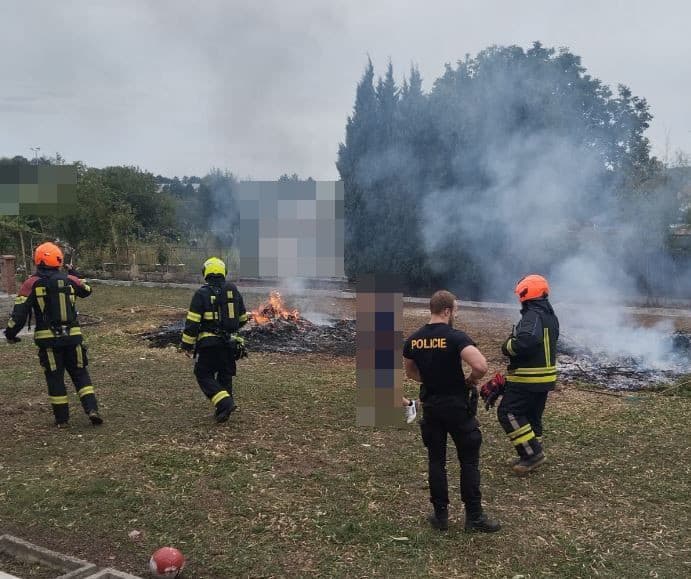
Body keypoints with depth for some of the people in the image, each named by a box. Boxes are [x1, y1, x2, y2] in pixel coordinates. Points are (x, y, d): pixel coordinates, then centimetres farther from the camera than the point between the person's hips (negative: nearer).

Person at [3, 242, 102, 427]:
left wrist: (10, 333, 4)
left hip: (48, 339, -1)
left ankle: (62, 419, 14)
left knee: (55, 377, 10)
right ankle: (92, 410, -1)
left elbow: (20, 312, -9)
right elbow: (87, 291, 22)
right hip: (72, 336, 2)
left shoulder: (31, 284, -6)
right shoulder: (69, 279, 1)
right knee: (80, 374, 13)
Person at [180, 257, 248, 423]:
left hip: (209, 343, -5)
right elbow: (242, 318, 16)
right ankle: (223, 409, 19)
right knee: (225, 375, 16)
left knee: (204, 375, 4)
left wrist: (187, 344, -4)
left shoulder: (202, 293, -9)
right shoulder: (234, 291, 7)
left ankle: (225, 403, -12)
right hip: (230, 343, 5)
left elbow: (192, 322, -11)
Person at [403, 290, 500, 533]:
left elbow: (410, 372, 14)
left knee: (436, 460, 13)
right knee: (469, 461, 8)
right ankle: (474, 516, 13)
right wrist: (470, 380, -10)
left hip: (430, 406, 5)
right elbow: (481, 366, -30)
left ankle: (441, 515, 19)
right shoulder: (456, 337, -19)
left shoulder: (413, 340, 0)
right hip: (457, 406, -5)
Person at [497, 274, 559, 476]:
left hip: (528, 378, -10)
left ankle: (532, 453, -7)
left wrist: (508, 347, -18)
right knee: (532, 416, 18)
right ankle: (532, 456, 24)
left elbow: (526, 341, -36)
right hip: (545, 375, 10)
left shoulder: (533, 316, -20)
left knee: (508, 413, -6)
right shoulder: (551, 316, 13)